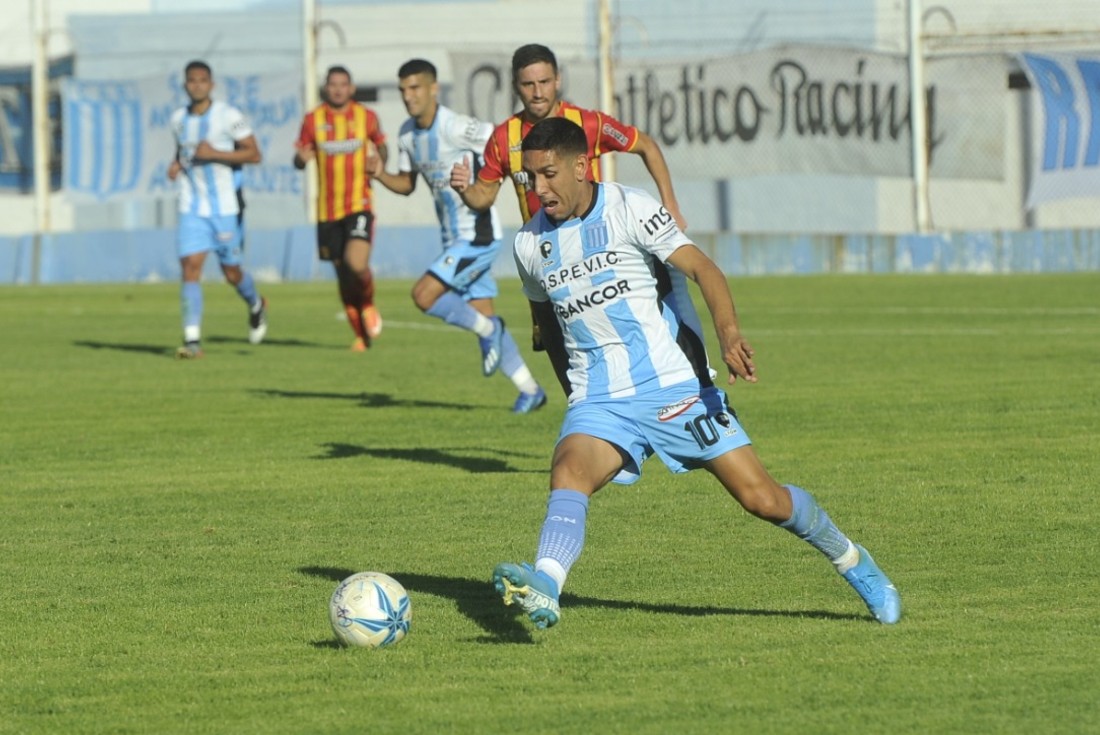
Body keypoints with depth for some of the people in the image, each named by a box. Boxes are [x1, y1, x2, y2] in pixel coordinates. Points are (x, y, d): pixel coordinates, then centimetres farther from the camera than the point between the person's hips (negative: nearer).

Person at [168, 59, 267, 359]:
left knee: (231, 271, 7)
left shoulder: (228, 116, -9)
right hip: (192, 207, 3)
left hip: (226, 207, -3)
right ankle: (192, 340, -14)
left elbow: (254, 154, -9)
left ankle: (256, 306, 41)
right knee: (190, 267, -12)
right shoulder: (179, 119, 7)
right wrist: (176, 164, 4)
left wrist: (215, 154, -19)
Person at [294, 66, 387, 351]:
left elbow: (381, 147, 18)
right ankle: (362, 334, 23)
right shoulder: (313, 120, 3)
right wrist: (302, 158, -18)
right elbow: (299, 160, 6)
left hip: (360, 205, -2)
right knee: (342, 273, 8)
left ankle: (368, 305, 10)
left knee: (357, 265, -22)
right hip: (328, 209, 2)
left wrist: (379, 160, -4)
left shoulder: (366, 117, 3)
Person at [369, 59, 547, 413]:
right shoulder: (407, 134, 7)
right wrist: (380, 175, -2)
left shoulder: (456, 128, -19)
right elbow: (407, 183, 17)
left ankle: (488, 330, 3)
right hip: (455, 238, 9)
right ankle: (530, 390, 21)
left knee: (424, 295, -19)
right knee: (481, 315, 11)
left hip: (478, 235, -9)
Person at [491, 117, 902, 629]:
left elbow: (700, 267, -15)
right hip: (598, 405, 3)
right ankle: (543, 589, -52)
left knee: (762, 499, -1)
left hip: (671, 389, -3)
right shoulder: (529, 245, 6)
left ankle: (853, 563, 24)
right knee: (568, 471, -30)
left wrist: (728, 332, -32)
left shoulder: (629, 209, -7)